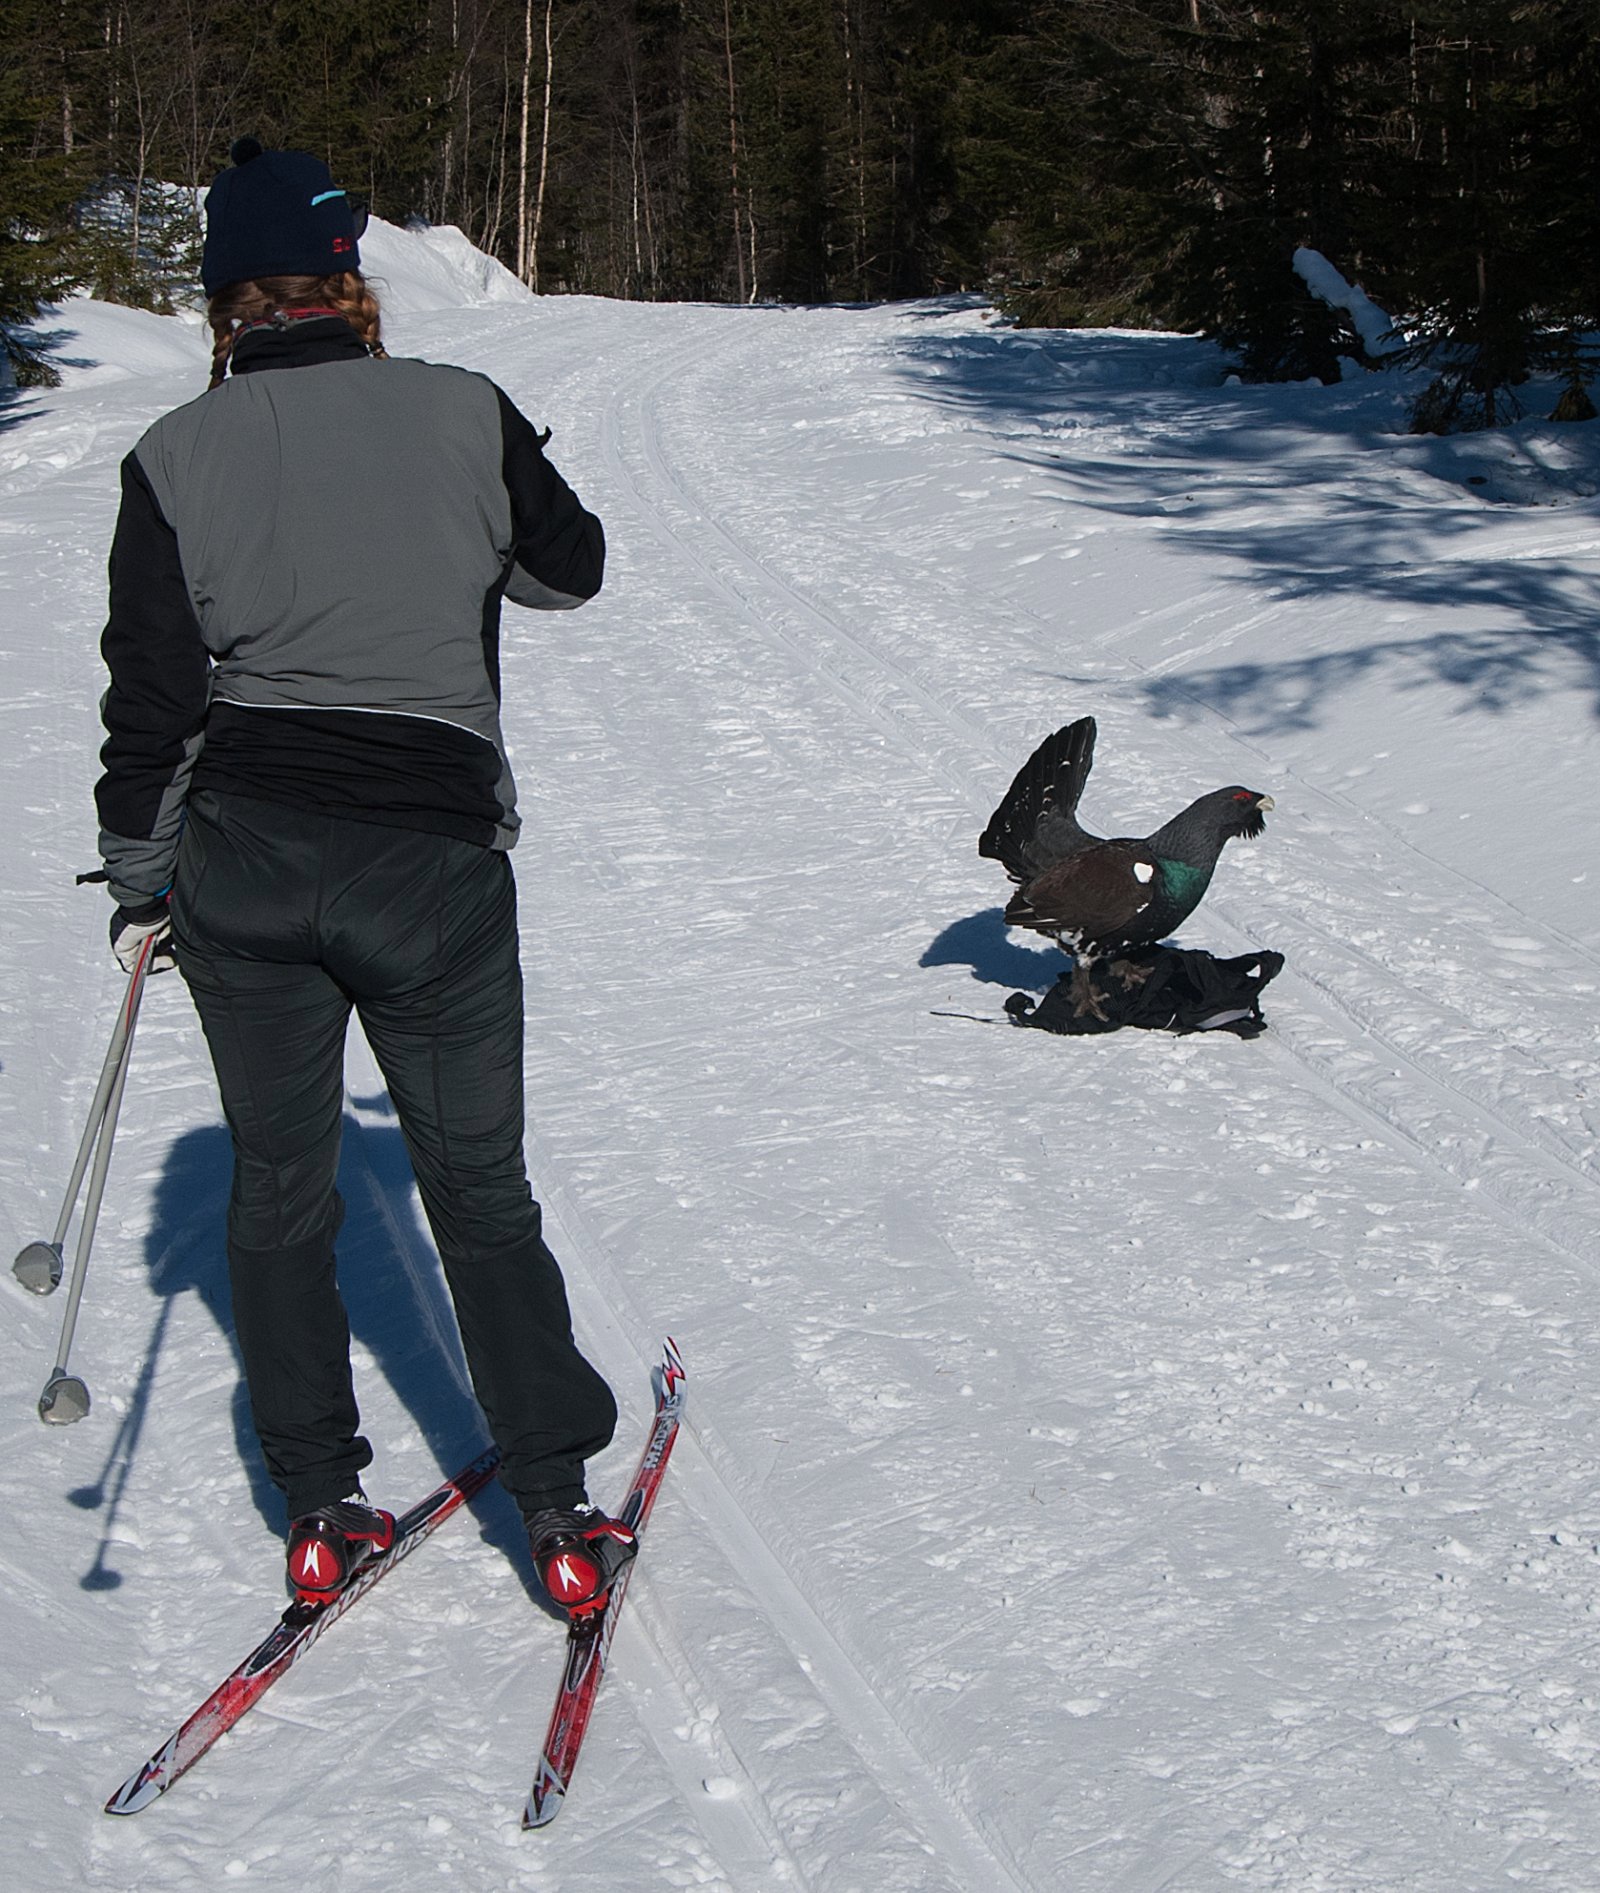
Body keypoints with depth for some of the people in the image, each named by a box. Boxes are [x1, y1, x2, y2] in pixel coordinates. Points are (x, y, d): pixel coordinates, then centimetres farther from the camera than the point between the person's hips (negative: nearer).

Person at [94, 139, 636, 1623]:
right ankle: (560, 1514, 12)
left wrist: (140, 887, 8)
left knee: (278, 1190, 15)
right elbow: (569, 568, 13)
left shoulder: (177, 457, -4)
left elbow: (150, 702, -3)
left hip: (244, 861, 1)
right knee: (479, 1192, 11)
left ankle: (318, 1510, 19)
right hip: (436, 858, -1)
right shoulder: (462, 415, -4)